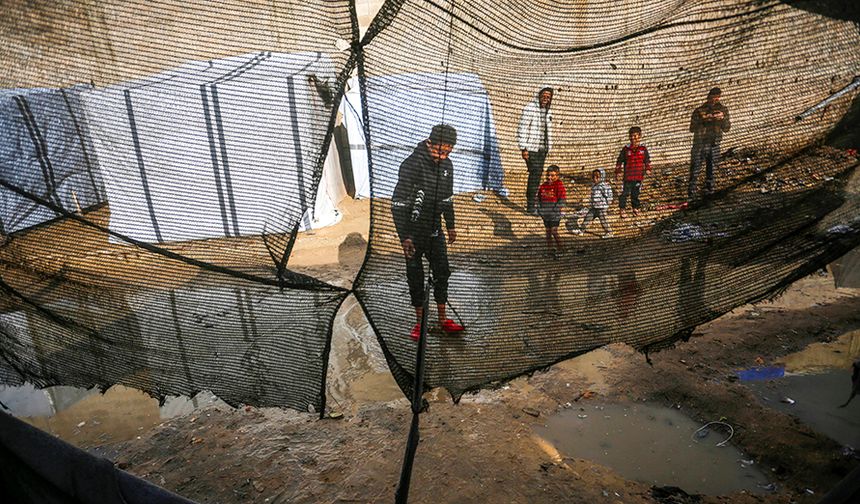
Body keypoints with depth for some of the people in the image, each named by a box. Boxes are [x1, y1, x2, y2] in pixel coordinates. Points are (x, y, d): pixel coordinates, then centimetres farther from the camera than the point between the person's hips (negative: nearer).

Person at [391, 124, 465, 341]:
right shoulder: (412, 164, -20)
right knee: (415, 276, 4)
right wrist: (404, 236, -24)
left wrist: (450, 226, 21)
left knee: (442, 273, 9)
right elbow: (398, 203, -22)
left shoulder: (447, 165, 1)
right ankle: (419, 323, 17)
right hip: (413, 231, -6)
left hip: (435, 230, 6)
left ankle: (443, 320, 23)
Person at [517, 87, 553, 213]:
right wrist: (523, 148, -17)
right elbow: (522, 129, -14)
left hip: (542, 149, 8)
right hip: (530, 148, -8)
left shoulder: (548, 112, 13)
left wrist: (548, 148, 17)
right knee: (535, 174, -13)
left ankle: (530, 202, 19)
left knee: (538, 175, 9)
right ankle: (530, 206, -8)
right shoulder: (529, 109, -10)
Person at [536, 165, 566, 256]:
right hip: (545, 213, 6)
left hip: (554, 214, -6)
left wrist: (557, 208, -16)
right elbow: (539, 197, 21)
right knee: (548, 231, 11)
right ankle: (549, 250, 19)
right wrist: (538, 207, 11)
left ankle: (561, 249, 4)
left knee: (554, 232, -9)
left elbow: (563, 198, -12)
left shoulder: (559, 184, -8)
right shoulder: (544, 185, 10)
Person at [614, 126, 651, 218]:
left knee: (636, 194, 11)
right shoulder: (626, 149, 0)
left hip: (639, 176, 2)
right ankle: (622, 209, 8)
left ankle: (635, 208, 25)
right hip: (628, 176, -2)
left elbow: (647, 160, 15)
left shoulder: (643, 149, 4)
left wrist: (648, 169, 0)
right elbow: (619, 161, 7)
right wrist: (617, 172, 6)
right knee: (625, 193, -3)